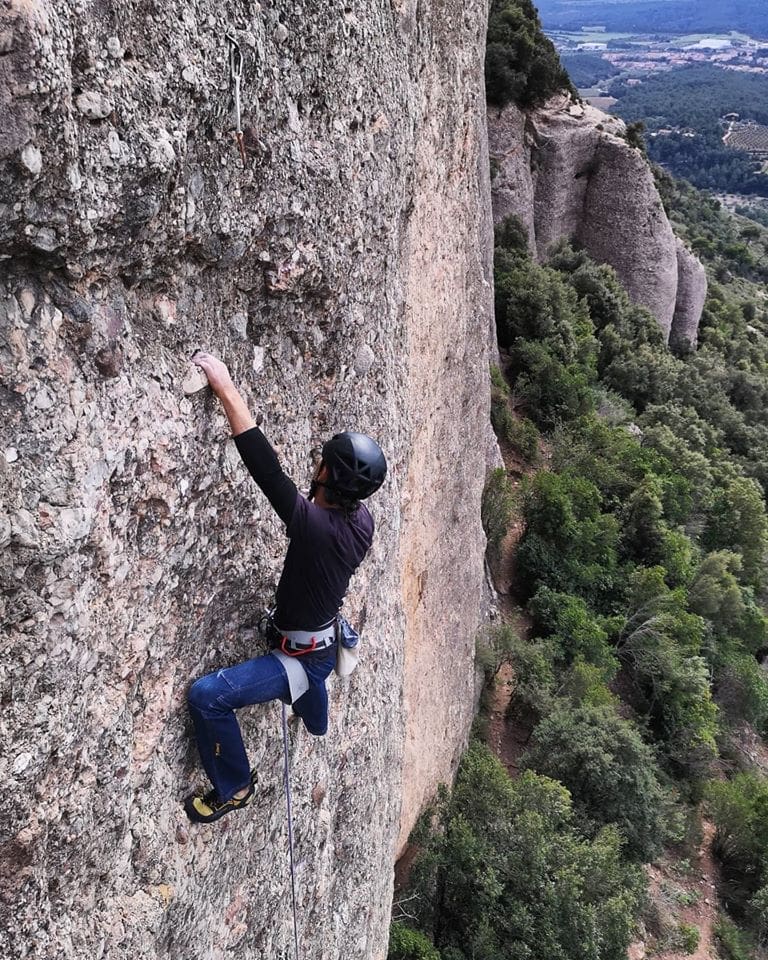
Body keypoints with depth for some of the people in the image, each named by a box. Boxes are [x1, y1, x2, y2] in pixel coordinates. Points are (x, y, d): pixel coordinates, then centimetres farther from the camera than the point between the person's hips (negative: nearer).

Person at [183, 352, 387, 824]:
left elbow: (263, 464, -39)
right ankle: (317, 723, 79)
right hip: (330, 640, 9)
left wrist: (226, 387, -35)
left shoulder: (312, 523, -37)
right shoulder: (362, 520, -13)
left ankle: (233, 787, 7)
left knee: (207, 695, -14)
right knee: (312, 658, 41)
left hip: (303, 657, -9)